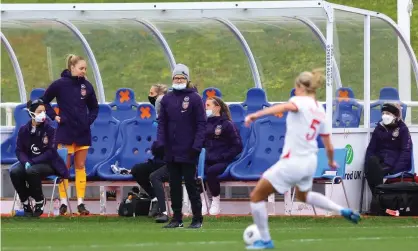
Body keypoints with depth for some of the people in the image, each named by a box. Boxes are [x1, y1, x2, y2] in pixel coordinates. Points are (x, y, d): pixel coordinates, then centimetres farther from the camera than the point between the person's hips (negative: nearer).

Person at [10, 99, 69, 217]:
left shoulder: (49, 129, -9)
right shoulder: (23, 130, 2)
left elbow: (51, 152, -13)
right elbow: (19, 150, 4)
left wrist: (32, 162, -21)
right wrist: (26, 162, -18)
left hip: (48, 163, -4)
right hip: (29, 162, 4)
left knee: (32, 171, -36)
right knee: (14, 172, -26)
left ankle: (40, 201, -10)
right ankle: (25, 202, -6)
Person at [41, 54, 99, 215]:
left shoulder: (87, 86, 2)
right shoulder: (60, 84, -8)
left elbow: (94, 107, 15)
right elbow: (44, 101, 1)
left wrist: (90, 119, 0)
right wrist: (54, 116, -6)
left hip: (83, 132, 3)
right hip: (65, 131, -3)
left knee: (80, 166, 7)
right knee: (64, 167, 1)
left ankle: (80, 202, 9)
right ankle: (63, 202, 7)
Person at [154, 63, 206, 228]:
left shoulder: (195, 98, -3)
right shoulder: (167, 99, 9)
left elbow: (201, 124, -5)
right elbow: (162, 123, 10)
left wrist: (197, 145, -13)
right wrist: (160, 142, -3)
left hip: (188, 152, -4)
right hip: (171, 151, 4)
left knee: (191, 184, -3)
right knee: (174, 185, 7)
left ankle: (197, 218, 4)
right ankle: (177, 218, 12)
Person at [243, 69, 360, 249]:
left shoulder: (301, 101, -12)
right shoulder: (321, 111, 9)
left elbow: (285, 107, -37)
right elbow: (329, 147, 12)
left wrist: (256, 115, -50)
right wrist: (331, 162, 34)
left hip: (292, 163, -8)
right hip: (310, 163, 8)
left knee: (256, 196, 7)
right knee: (303, 195, 38)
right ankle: (343, 211, 31)